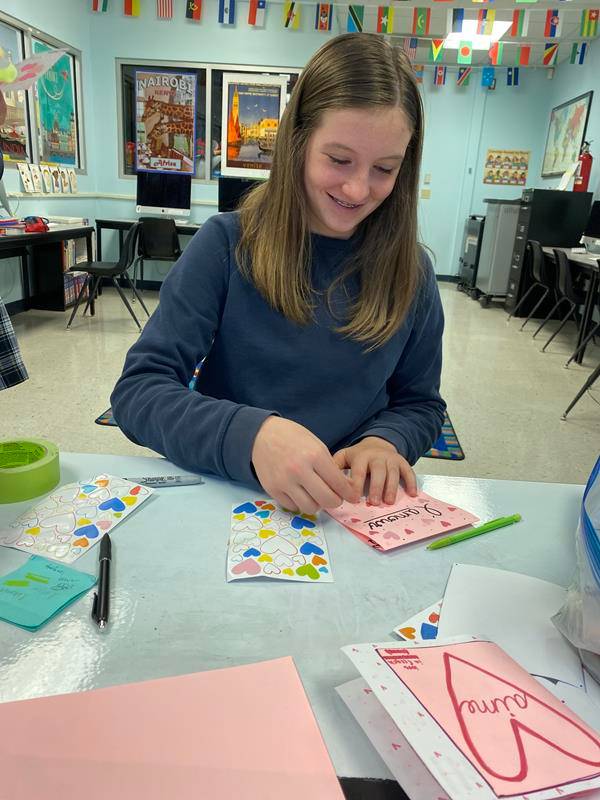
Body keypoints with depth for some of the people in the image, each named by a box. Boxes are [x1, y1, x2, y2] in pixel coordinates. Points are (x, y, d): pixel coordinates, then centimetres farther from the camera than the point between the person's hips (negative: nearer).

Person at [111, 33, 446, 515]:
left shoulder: (411, 271, -1)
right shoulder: (226, 244, -8)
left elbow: (420, 404, 8)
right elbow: (137, 391, -12)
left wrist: (383, 442, -15)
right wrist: (249, 435, -31)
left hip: (351, 508, 2)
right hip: (221, 499, -1)